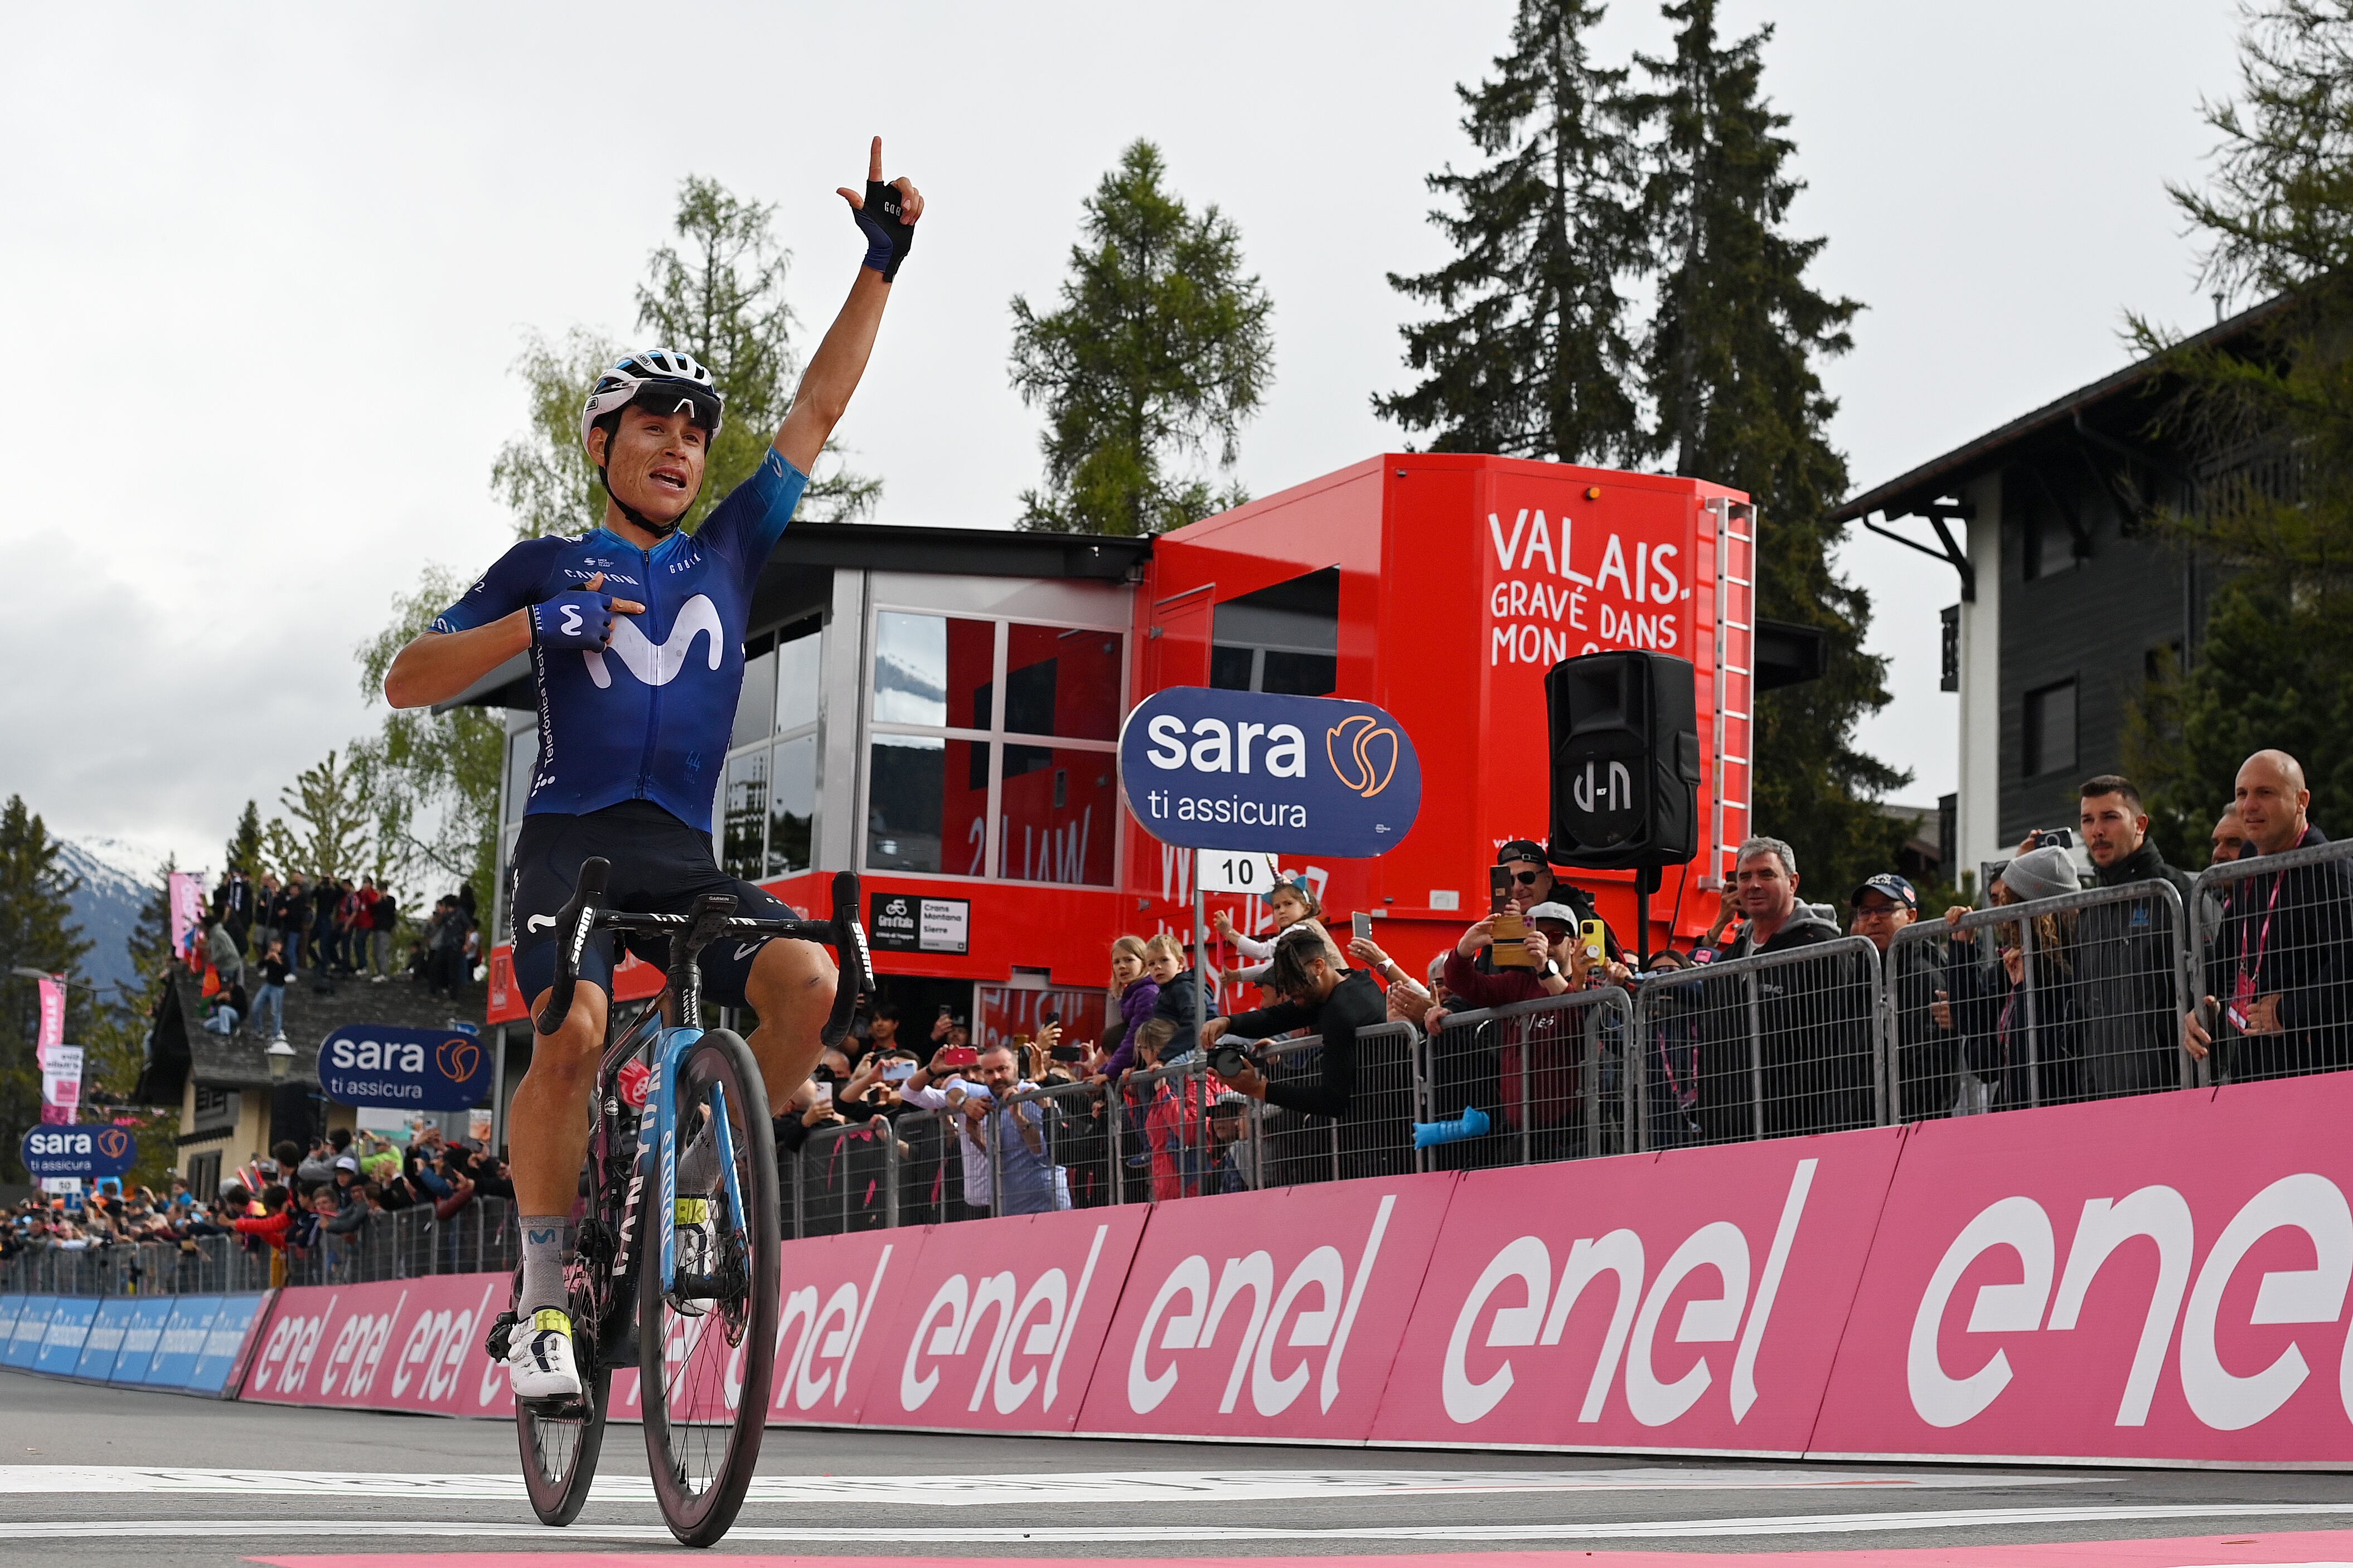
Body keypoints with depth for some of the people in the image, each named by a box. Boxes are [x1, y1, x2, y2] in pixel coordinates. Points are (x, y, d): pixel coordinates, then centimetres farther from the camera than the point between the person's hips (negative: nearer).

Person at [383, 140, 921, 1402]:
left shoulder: (726, 553, 18)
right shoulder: (547, 566, 10)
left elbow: (818, 410, 16)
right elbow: (407, 682, 5)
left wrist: (881, 265, 10)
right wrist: (533, 622, -11)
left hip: (683, 854, 3)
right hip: (571, 838, -3)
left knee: (806, 978, -26)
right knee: (574, 1028, -31)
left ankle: (696, 1184, -3)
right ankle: (543, 1297, -15)